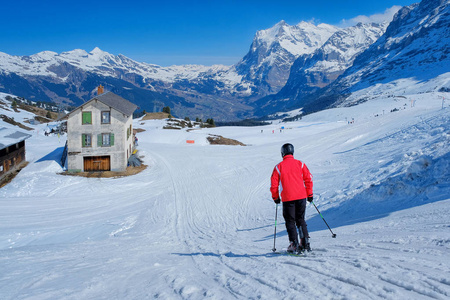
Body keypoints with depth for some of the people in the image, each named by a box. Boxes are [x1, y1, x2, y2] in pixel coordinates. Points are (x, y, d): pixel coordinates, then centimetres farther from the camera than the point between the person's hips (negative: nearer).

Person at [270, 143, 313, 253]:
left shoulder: (278, 167, -1)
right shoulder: (300, 164, 4)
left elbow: (274, 184, 1)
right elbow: (308, 179, 4)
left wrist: (275, 197, 14)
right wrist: (309, 194, 13)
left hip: (287, 198, -3)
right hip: (301, 196, 3)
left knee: (290, 222, 6)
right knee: (300, 220, 16)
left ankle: (294, 245, -2)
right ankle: (305, 243, 10)